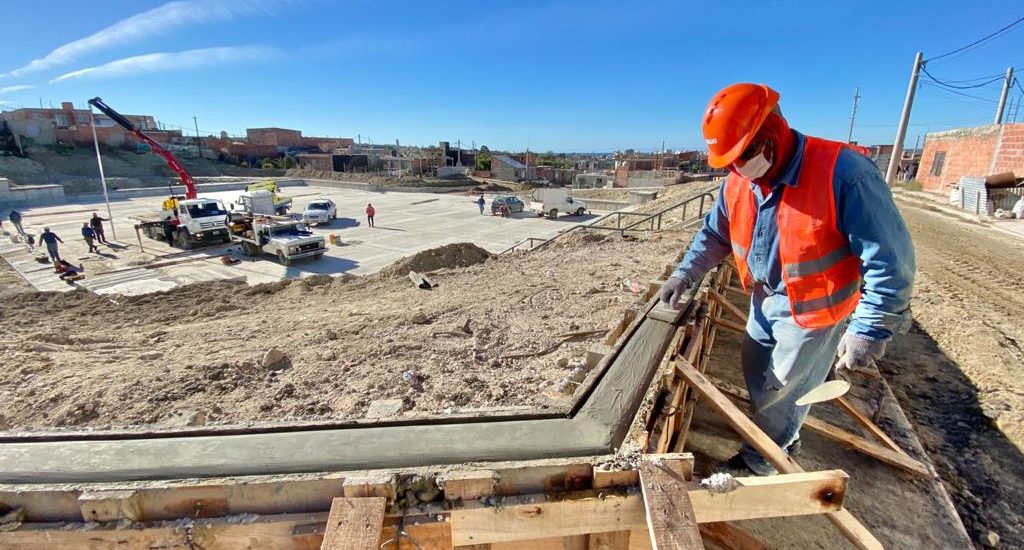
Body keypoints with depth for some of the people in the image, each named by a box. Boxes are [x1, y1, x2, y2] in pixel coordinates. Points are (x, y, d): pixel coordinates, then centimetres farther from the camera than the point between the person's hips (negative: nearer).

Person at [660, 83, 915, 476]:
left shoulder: (842, 172, -29)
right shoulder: (738, 183, -8)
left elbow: (890, 259, -26)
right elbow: (714, 234, 8)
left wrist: (869, 329, -26)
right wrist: (685, 274, -2)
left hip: (814, 309, -7)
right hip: (765, 302, 7)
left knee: (783, 390, 9)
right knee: (756, 372, 22)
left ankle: (760, 461, 34)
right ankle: (785, 436, 49)